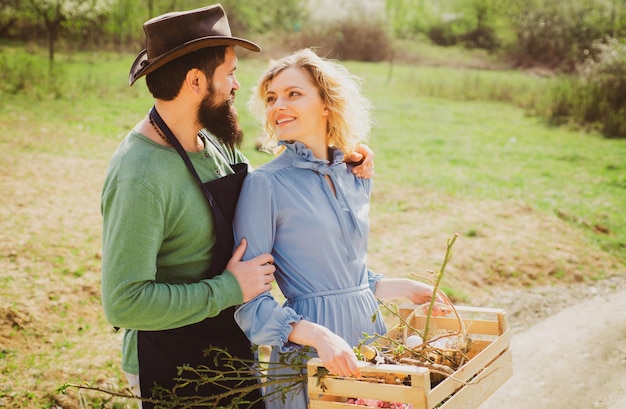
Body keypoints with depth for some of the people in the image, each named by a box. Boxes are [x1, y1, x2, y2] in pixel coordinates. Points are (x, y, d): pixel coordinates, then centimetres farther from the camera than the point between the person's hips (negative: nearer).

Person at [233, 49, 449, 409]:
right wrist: (319, 335, -26)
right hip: (306, 353, -5)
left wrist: (404, 288, 11)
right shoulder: (265, 184, -12)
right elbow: (250, 301, -15)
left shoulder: (355, 178, 6)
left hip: (369, 329, 6)